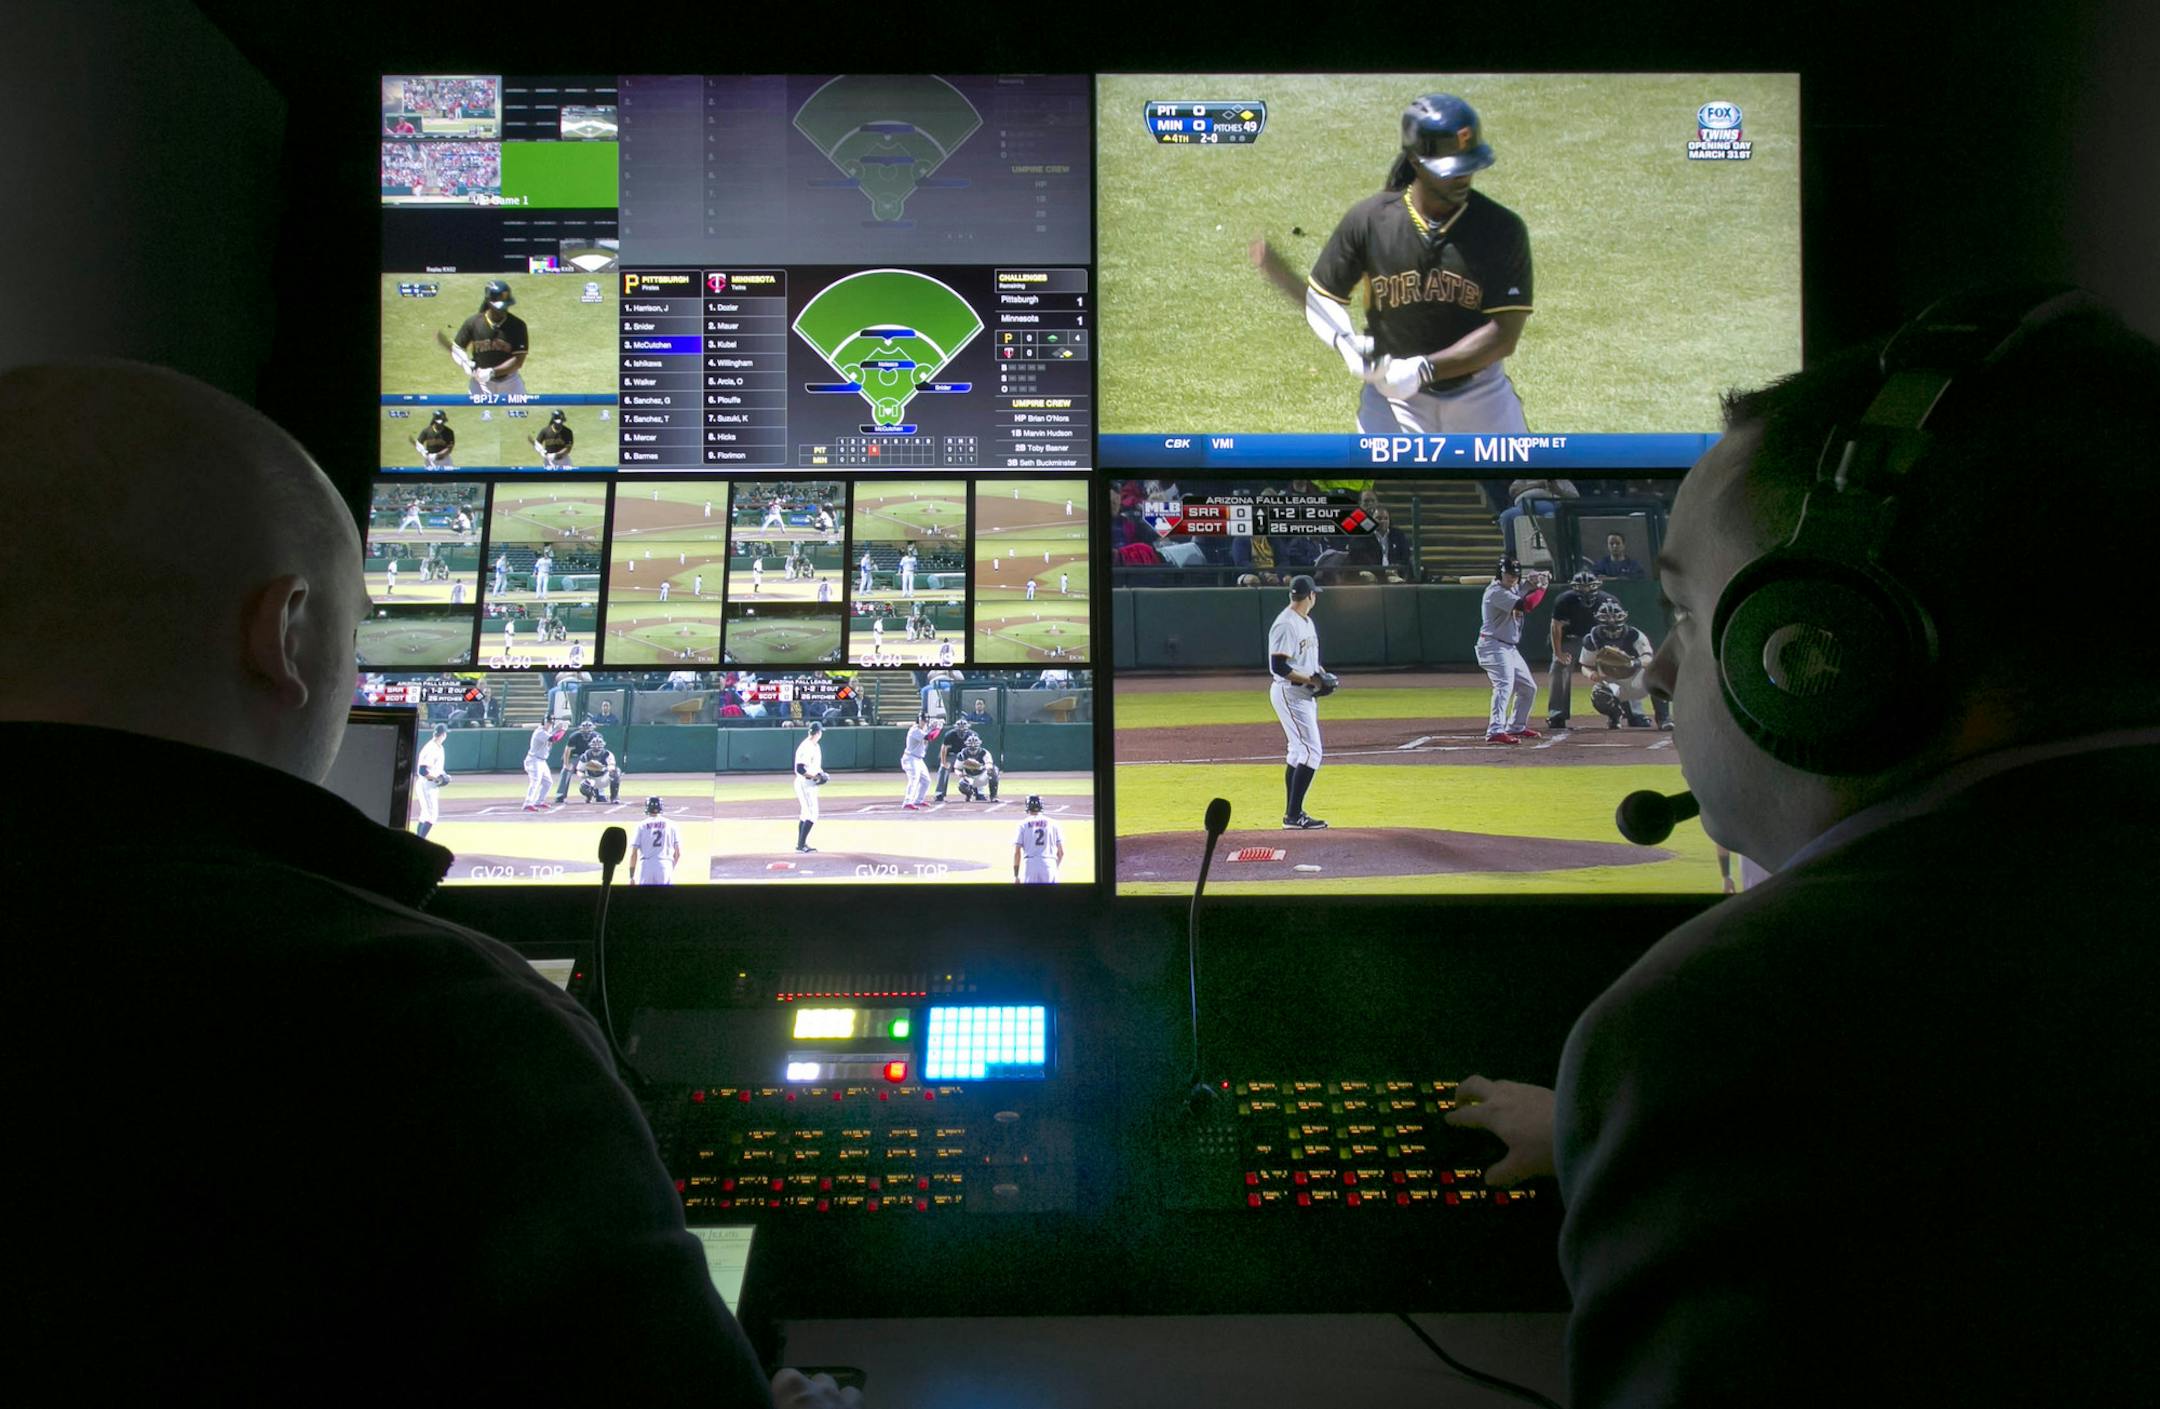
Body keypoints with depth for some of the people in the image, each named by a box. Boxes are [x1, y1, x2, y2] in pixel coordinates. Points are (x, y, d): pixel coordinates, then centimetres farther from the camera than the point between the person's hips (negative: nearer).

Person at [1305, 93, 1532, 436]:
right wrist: (1344, 340, -22)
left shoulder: (1503, 229, -13)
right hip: (1393, 397, 0)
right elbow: (1321, 298, 0)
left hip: (1479, 397, 0)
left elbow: (1504, 334, -17)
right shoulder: (1368, 220, -10)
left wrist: (1423, 368, -28)